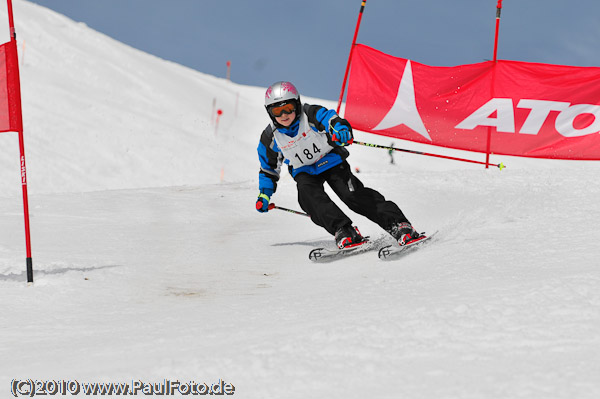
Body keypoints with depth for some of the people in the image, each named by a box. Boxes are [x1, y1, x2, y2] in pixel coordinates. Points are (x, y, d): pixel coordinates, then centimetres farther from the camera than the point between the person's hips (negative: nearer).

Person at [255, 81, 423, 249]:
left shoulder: (311, 114, -20)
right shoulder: (270, 139, -10)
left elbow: (331, 119, -39)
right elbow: (269, 168, 8)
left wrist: (341, 130, -63)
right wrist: (264, 195, 2)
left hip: (331, 161, -3)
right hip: (304, 171, 3)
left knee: (353, 195, -20)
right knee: (309, 196, -30)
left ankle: (399, 225, -23)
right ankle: (343, 231, -37)